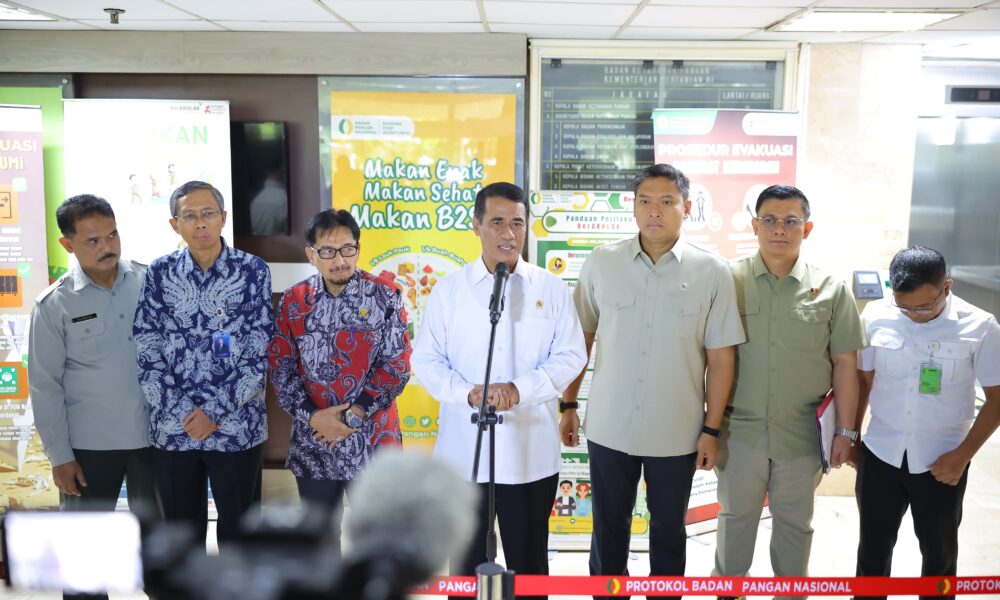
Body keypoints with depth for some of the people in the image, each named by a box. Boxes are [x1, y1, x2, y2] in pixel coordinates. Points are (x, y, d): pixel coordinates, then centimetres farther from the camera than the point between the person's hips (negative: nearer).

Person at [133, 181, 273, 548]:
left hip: (236, 426, -2)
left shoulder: (252, 270, -4)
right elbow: (147, 352, -1)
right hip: (172, 428, 2)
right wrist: (182, 414, -10)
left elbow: (260, 353, -7)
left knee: (237, 527, 10)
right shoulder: (159, 273, 1)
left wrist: (216, 413, -13)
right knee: (181, 528, 16)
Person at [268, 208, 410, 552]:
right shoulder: (294, 301, 2)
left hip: (372, 440, -2)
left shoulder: (384, 296, -4)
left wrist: (353, 416, -13)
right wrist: (312, 417, -10)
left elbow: (396, 366, -8)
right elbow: (280, 368, 3)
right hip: (312, 441, 3)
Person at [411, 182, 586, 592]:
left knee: (529, 558, 14)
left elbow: (570, 356, -2)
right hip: (464, 450, 0)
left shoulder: (552, 289, 1)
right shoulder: (449, 288, 1)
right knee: (465, 558, 14)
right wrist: (467, 393, -18)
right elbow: (426, 360, 0)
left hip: (531, 452, 0)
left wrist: (521, 390, -18)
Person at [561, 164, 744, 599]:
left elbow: (721, 356, -3)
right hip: (608, 428, 1)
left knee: (669, 532, 17)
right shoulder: (600, 264, -3)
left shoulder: (712, 272, -6)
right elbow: (578, 339, 5)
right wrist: (568, 405, 5)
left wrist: (711, 429, -3)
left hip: (678, 433, -1)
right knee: (608, 529, 16)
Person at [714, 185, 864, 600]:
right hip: (740, 429, 0)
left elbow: (845, 363, 1)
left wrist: (846, 430, 0)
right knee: (735, 517, 18)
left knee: (795, 523, 17)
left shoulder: (831, 289, -4)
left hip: (801, 433, 0)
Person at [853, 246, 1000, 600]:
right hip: (880, 454, 1)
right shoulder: (875, 316, -9)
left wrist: (963, 455, -11)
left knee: (939, 550, 17)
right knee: (873, 545, 15)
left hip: (941, 461, -1)